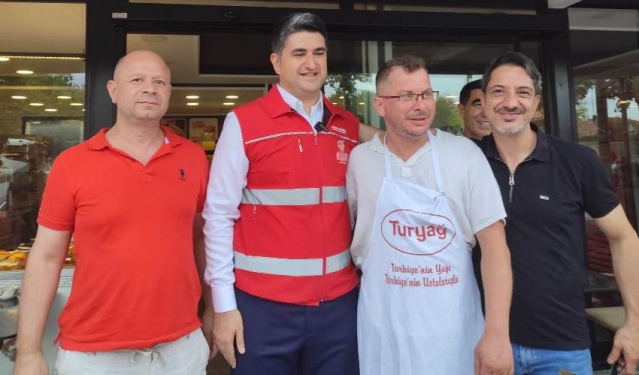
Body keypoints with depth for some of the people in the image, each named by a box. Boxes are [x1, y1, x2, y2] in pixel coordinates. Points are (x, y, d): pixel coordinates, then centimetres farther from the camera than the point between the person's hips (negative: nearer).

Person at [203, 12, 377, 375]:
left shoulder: (349, 125, 6)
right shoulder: (243, 123, -7)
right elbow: (219, 215, -6)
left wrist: (362, 275, 8)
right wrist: (224, 304, -8)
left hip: (339, 302, 4)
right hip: (263, 304, -3)